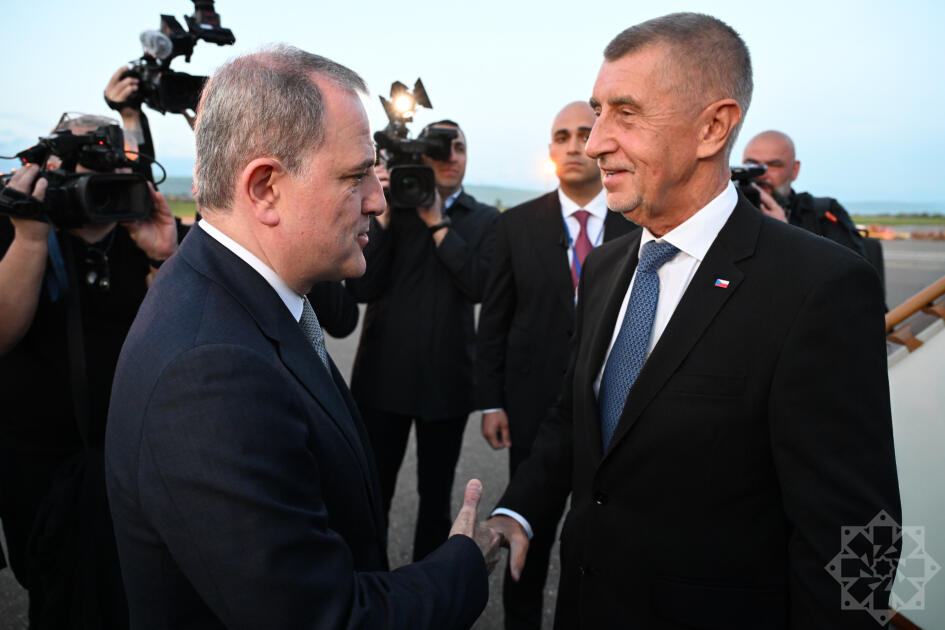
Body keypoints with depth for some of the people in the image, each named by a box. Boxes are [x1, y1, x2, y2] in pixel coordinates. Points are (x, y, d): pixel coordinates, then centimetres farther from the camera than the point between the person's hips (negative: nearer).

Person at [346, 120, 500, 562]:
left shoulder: (484, 219, 3)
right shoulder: (390, 210, 2)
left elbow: (479, 285, -15)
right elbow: (361, 288, -9)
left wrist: (437, 221, -13)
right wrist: (383, 214, -14)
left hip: (446, 377, 1)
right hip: (384, 373, 0)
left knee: (436, 495, 15)